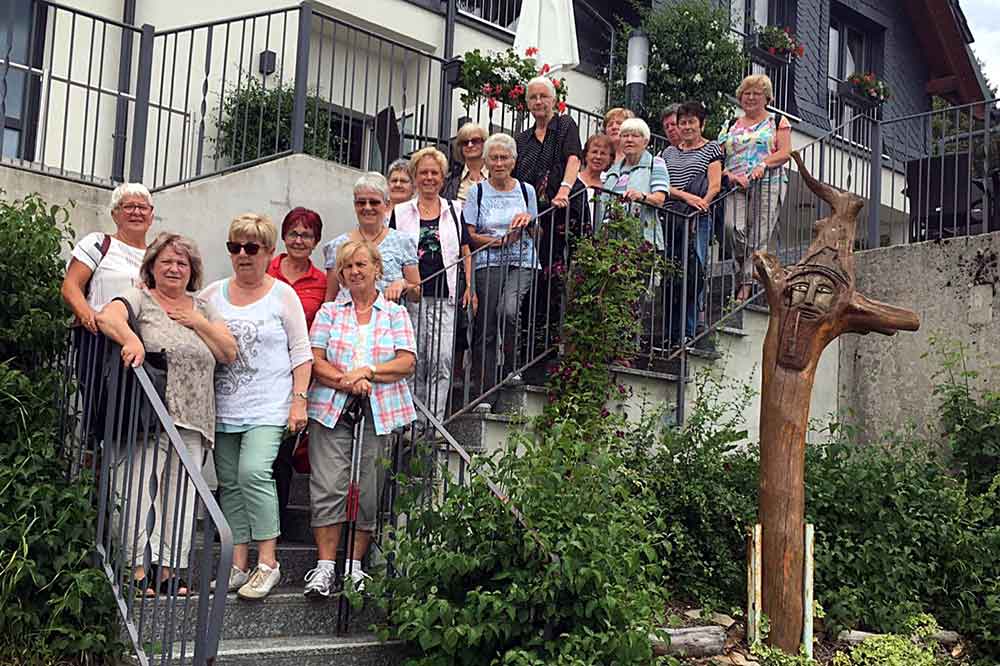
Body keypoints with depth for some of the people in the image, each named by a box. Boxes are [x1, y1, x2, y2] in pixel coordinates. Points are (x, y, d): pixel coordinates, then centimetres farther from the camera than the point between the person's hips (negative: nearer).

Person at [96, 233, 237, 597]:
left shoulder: (203, 308, 20)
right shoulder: (139, 298, 6)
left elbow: (229, 352, 14)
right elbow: (107, 317, -16)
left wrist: (199, 323, 2)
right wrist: (131, 339, -35)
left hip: (192, 421, 4)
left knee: (179, 495, 3)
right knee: (138, 486, -9)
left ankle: (168, 568, 8)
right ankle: (136, 566, -4)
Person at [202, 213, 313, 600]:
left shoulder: (282, 295, 3)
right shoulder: (213, 295, 12)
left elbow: (301, 353, 2)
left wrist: (299, 399, -5)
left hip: (267, 407, -4)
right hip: (224, 407, 5)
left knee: (253, 472, -19)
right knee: (229, 484, 4)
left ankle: (268, 562, -12)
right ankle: (238, 565, 11)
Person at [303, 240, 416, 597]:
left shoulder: (395, 313, 12)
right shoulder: (329, 311, 13)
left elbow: (407, 362, 0)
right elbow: (315, 360, 2)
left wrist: (366, 372, -13)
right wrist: (345, 380, -15)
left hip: (381, 413, 0)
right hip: (332, 410, 0)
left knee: (369, 491, 0)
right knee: (328, 488, -8)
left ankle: (356, 565, 10)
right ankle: (325, 566, -2)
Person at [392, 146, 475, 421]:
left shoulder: (455, 210, 12)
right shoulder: (401, 213, 11)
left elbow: (465, 252, 13)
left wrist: (469, 287, 4)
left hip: (445, 297, 0)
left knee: (442, 360, -10)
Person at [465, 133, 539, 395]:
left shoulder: (526, 190, 11)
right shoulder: (477, 192, 6)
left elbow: (536, 233, 18)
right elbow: (470, 235, 1)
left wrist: (528, 222, -4)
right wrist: (500, 240, -12)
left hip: (522, 262, 0)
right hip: (488, 264, 0)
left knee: (508, 310, -27)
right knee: (485, 328, -5)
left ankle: (512, 370, -9)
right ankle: (484, 393, -2)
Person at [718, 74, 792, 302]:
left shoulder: (777, 122, 14)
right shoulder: (731, 126, 21)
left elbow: (785, 153, 2)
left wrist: (764, 164, -17)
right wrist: (729, 174, -9)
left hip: (768, 183, -2)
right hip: (736, 186, 2)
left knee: (759, 235, -11)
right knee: (733, 227, -23)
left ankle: (746, 285, -12)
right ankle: (743, 272, -5)